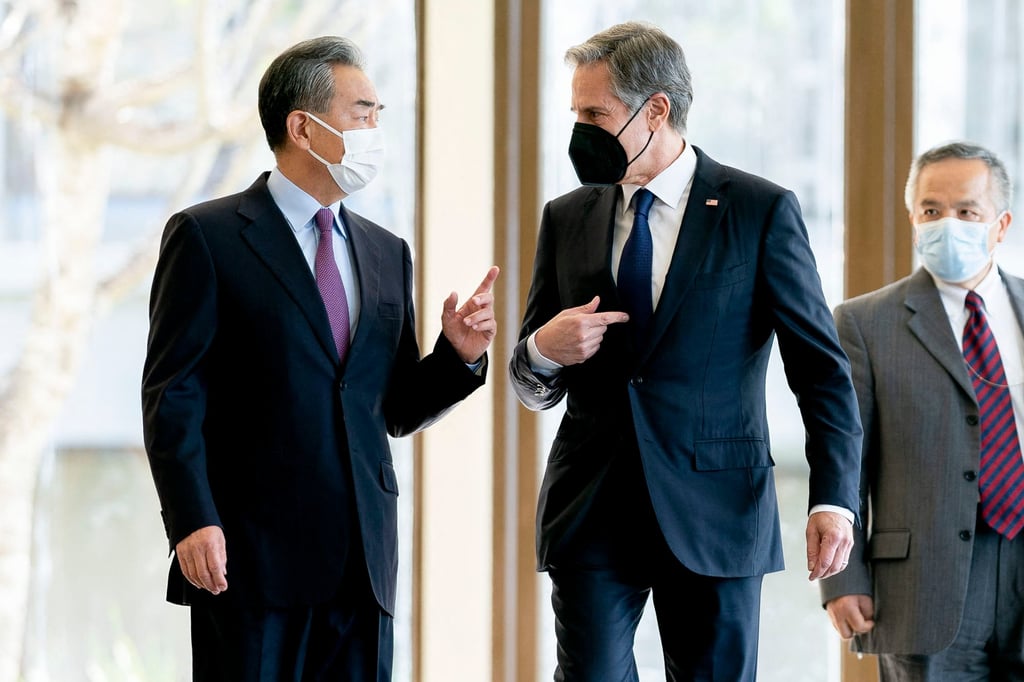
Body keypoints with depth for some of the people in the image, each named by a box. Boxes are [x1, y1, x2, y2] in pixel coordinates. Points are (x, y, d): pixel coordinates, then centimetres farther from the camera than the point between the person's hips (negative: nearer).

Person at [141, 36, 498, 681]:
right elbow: (173, 395, -6)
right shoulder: (208, 237, -1)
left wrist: (459, 355, 0)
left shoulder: (388, 253, 17)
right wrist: (193, 523, -16)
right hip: (250, 554, -5)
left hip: (364, 559, 5)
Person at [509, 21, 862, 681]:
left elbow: (821, 365, -1)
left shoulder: (762, 211, -1)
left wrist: (835, 497, -11)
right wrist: (542, 352, -7)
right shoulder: (567, 218, 11)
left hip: (716, 518, -3)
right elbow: (533, 388, 17)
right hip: (590, 514, 3)